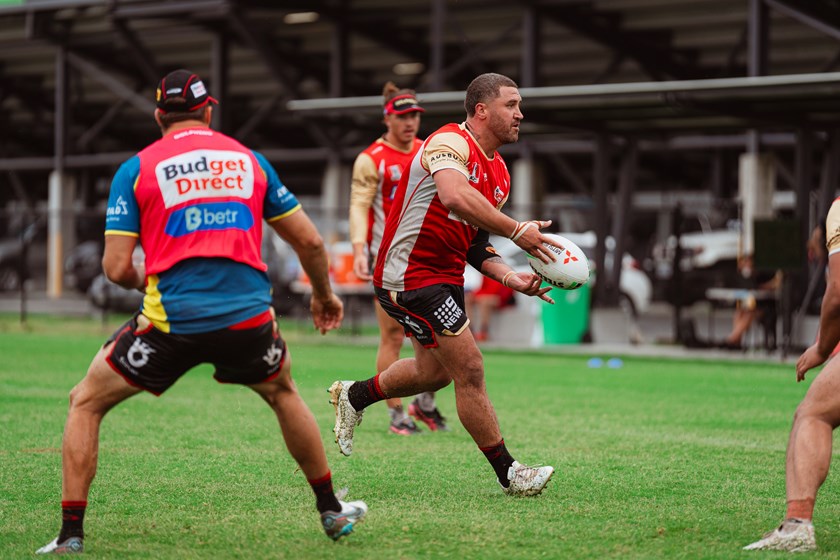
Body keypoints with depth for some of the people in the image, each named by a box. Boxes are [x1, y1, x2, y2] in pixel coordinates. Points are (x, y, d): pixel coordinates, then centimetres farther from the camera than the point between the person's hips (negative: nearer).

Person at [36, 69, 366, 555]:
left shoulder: (136, 169, 5)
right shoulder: (250, 160, 12)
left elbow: (117, 268, -1)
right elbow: (309, 241, 16)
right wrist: (324, 295, 34)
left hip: (170, 322, -2)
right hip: (248, 317, 3)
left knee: (86, 403, 18)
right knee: (284, 394, 33)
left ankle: (71, 534, 8)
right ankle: (332, 510, 38)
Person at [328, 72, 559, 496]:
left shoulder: (498, 173, 11)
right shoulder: (451, 143, -18)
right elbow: (454, 196, -40)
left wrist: (509, 277, -1)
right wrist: (516, 231, -40)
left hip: (445, 274, 10)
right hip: (408, 274, -10)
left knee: (433, 371, 23)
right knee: (469, 369, -9)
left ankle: (354, 396, 45)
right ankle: (508, 472, 1)